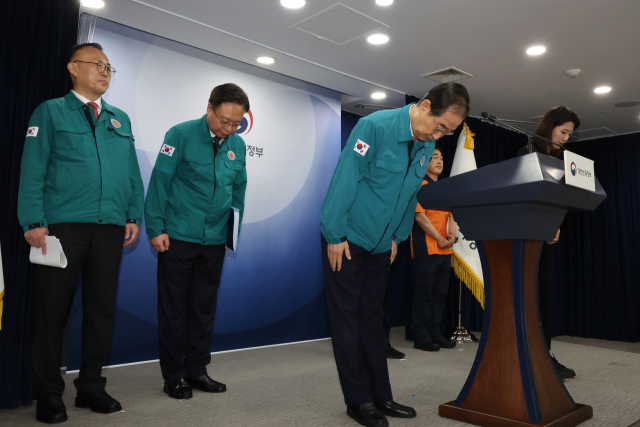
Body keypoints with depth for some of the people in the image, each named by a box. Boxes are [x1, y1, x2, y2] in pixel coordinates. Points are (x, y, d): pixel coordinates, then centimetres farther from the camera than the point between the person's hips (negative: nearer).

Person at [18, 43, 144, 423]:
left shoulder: (121, 120, 19)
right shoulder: (51, 112, 7)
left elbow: (132, 173, 15)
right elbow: (33, 170, -2)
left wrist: (134, 216, 4)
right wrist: (34, 221, -11)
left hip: (110, 228, 4)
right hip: (62, 225, -4)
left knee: (102, 309, 7)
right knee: (54, 308, 3)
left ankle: (92, 386, 21)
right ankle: (49, 393, 17)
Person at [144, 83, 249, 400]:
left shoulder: (238, 145, 5)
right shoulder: (181, 135, -9)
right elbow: (159, 181, -9)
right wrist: (156, 228, -11)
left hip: (214, 241, 5)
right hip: (178, 237, -4)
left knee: (204, 307, 12)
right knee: (173, 308, 6)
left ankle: (197, 370, 26)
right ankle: (174, 375, 19)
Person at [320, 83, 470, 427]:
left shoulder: (427, 143, 3)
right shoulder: (375, 126, -19)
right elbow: (345, 179, -20)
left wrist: (396, 237, 12)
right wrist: (335, 236, -17)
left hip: (381, 244, 7)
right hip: (348, 240, -6)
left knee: (372, 320, 13)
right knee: (347, 318, 1)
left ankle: (380, 396, 22)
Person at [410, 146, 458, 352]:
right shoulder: (420, 185, -6)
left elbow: (449, 214, 19)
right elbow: (420, 215, -14)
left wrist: (452, 234, -1)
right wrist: (439, 238, -13)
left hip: (444, 250, 8)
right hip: (426, 248, -8)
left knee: (440, 292, 11)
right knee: (424, 293, -3)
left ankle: (435, 333, 21)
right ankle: (421, 336, 4)